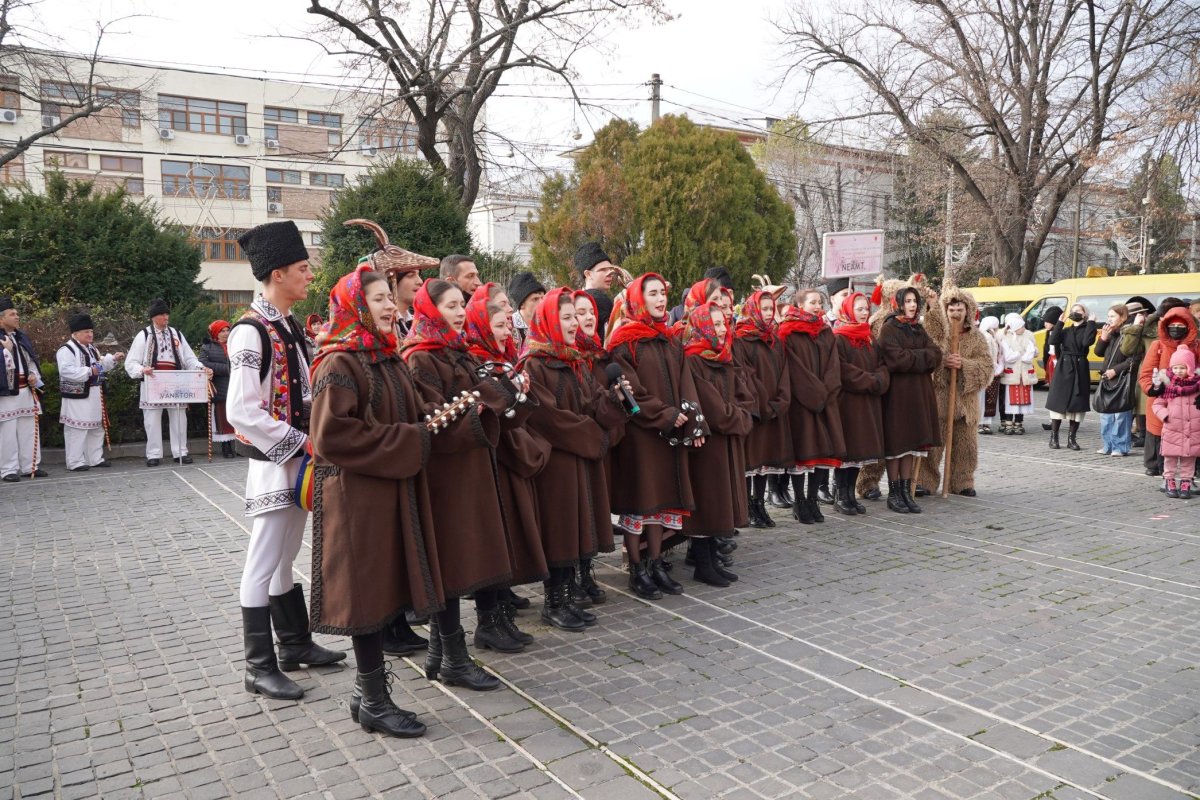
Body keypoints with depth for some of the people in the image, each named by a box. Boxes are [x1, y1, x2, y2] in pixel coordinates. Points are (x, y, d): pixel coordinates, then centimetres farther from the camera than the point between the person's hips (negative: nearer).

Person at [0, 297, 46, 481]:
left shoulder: (22, 337, 12)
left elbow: (32, 360, 19)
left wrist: (34, 376, 4)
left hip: (26, 390, 7)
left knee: (28, 430, 10)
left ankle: (29, 466, 17)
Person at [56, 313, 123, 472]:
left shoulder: (92, 349, 16)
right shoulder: (66, 350, -12)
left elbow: (101, 365, 28)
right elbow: (66, 371, -23)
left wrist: (113, 359, 13)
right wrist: (89, 371, -23)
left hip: (95, 396, 9)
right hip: (77, 396, -9)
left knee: (96, 428, 14)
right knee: (77, 429, -5)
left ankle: (96, 458, 23)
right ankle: (75, 462, 2)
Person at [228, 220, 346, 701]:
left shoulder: (290, 327, 11)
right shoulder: (251, 331, -16)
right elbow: (240, 411, -22)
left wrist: (308, 443, 6)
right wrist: (300, 442, -19)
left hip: (297, 460, 9)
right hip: (273, 462, -9)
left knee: (285, 558, 19)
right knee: (263, 565, 1)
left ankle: (296, 644, 31)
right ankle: (260, 668, 12)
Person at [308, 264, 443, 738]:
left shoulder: (390, 359, 14)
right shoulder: (339, 364, -13)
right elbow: (332, 435, -22)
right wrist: (409, 442, -18)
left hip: (393, 490, 8)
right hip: (357, 495, -8)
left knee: (383, 588, 13)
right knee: (367, 589, -1)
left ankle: (367, 691, 26)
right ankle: (373, 702, 12)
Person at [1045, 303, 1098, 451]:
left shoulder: (1086, 330, 4)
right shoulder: (1066, 331, 11)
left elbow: (1087, 341, -17)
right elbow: (1052, 341, -6)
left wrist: (1091, 323, -11)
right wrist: (1060, 322, -5)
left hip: (1080, 370, -2)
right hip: (1063, 368, 2)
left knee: (1077, 405, 1)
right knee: (1058, 402, 0)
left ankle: (1072, 438, 8)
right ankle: (1054, 437, 6)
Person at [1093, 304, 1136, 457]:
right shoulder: (1110, 334, 10)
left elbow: (1133, 360, -15)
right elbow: (1099, 352, 12)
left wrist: (1115, 370, -16)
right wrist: (1103, 338, -2)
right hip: (1106, 379, 8)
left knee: (1120, 414, -3)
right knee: (1105, 414, 12)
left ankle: (1121, 446, 6)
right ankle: (1108, 445, 21)